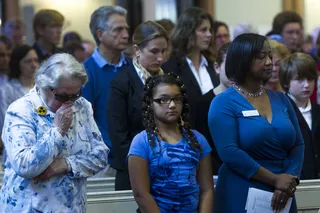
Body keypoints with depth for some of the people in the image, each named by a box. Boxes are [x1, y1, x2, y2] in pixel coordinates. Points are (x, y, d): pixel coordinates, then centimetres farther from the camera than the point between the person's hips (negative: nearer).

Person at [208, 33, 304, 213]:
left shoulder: (281, 99, 10)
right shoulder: (223, 103, -5)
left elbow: (298, 144, 7)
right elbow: (229, 152, -16)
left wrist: (291, 180, -12)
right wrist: (275, 179, -18)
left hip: (280, 198, 5)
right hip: (241, 196, -5)